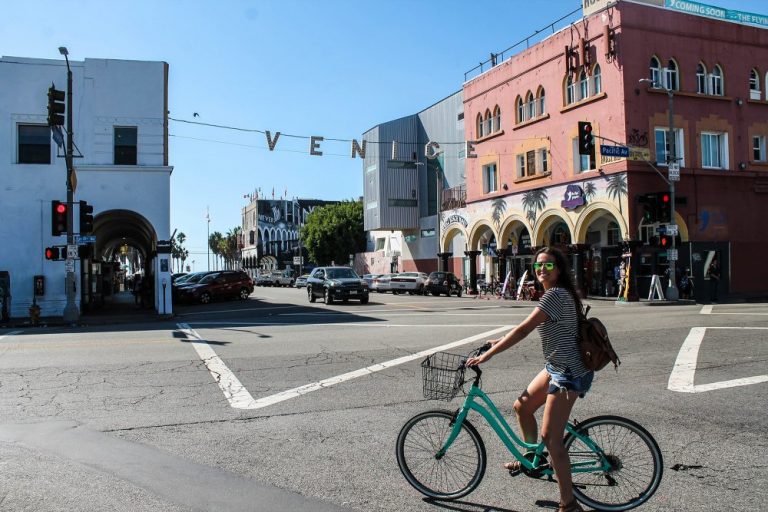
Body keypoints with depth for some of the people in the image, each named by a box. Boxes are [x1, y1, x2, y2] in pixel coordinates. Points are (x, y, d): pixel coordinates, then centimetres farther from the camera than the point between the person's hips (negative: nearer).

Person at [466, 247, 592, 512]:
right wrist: (501, 340, 15)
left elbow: (523, 330, -24)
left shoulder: (556, 294, -20)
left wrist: (485, 356, -22)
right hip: (555, 367, 10)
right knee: (522, 406, 20)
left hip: (568, 373, -10)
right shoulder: (557, 294, 12)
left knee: (550, 437, -9)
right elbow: (528, 327, 21)